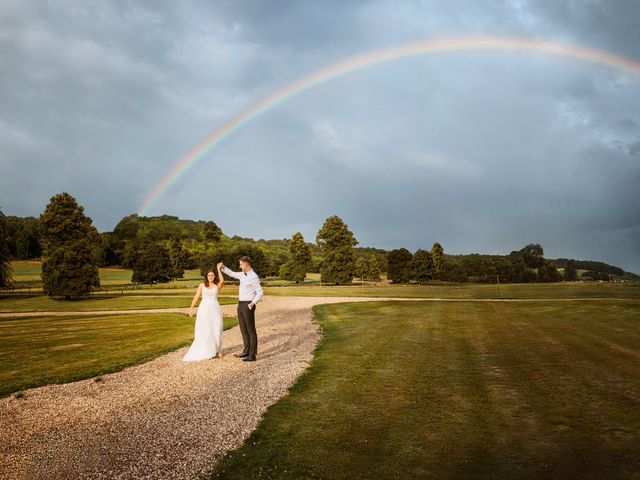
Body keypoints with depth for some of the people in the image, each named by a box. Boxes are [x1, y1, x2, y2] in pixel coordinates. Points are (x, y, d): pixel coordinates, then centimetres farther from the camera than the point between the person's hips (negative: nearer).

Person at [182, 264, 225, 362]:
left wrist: (219, 269, -8)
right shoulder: (202, 285, 9)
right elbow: (196, 297, 3)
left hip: (215, 309, 0)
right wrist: (191, 308, -6)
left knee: (216, 330, -1)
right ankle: (205, 351, 6)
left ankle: (216, 351, 12)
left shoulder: (217, 286, 7)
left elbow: (222, 280, -15)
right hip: (204, 308, 0)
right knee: (204, 331, -1)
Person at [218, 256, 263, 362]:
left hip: (248, 305, -9)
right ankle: (246, 351, 25)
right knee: (243, 329, 15)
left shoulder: (253, 277, -17)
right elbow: (232, 274, 29)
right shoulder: (243, 275, 10)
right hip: (241, 305, 9)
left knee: (251, 330, -4)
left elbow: (260, 293, -19)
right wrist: (222, 268, 17)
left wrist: (252, 303, -25)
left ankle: (252, 355, 0)